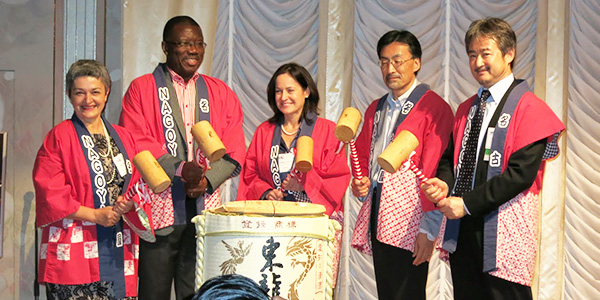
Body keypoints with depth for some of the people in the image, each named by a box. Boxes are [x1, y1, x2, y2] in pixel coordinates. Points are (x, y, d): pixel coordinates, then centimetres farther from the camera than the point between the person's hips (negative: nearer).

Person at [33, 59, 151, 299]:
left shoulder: (122, 137, 15)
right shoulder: (59, 138, 0)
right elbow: (50, 194, -7)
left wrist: (128, 203, -6)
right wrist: (95, 215, -11)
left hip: (118, 250, 5)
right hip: (75, 248, -4)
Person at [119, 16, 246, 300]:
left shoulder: (221, 93, 16)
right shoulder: (141, 89, 6)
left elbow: (234, 149, 9)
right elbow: (136, 145, -6)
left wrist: (207, 179, -8)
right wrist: (179, 169, -18)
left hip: (204, 210, 3)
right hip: (158, 210, -3)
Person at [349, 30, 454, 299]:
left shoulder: (434, 108, -6)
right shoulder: (375, 109, 17)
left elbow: (434, 172, -12)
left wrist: (429, 229, -16)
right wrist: (360, 183, 3)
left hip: (409, 226, -7)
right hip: (377, 222, 7)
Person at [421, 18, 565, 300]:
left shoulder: (528, 107, -7)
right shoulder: (466, 109, 16)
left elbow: (522, 172, -16)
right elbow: (450, 157, 18)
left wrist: (468, 203, -16)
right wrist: (443, 184, -6)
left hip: (503, 233, -6)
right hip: (462, 227, 6)